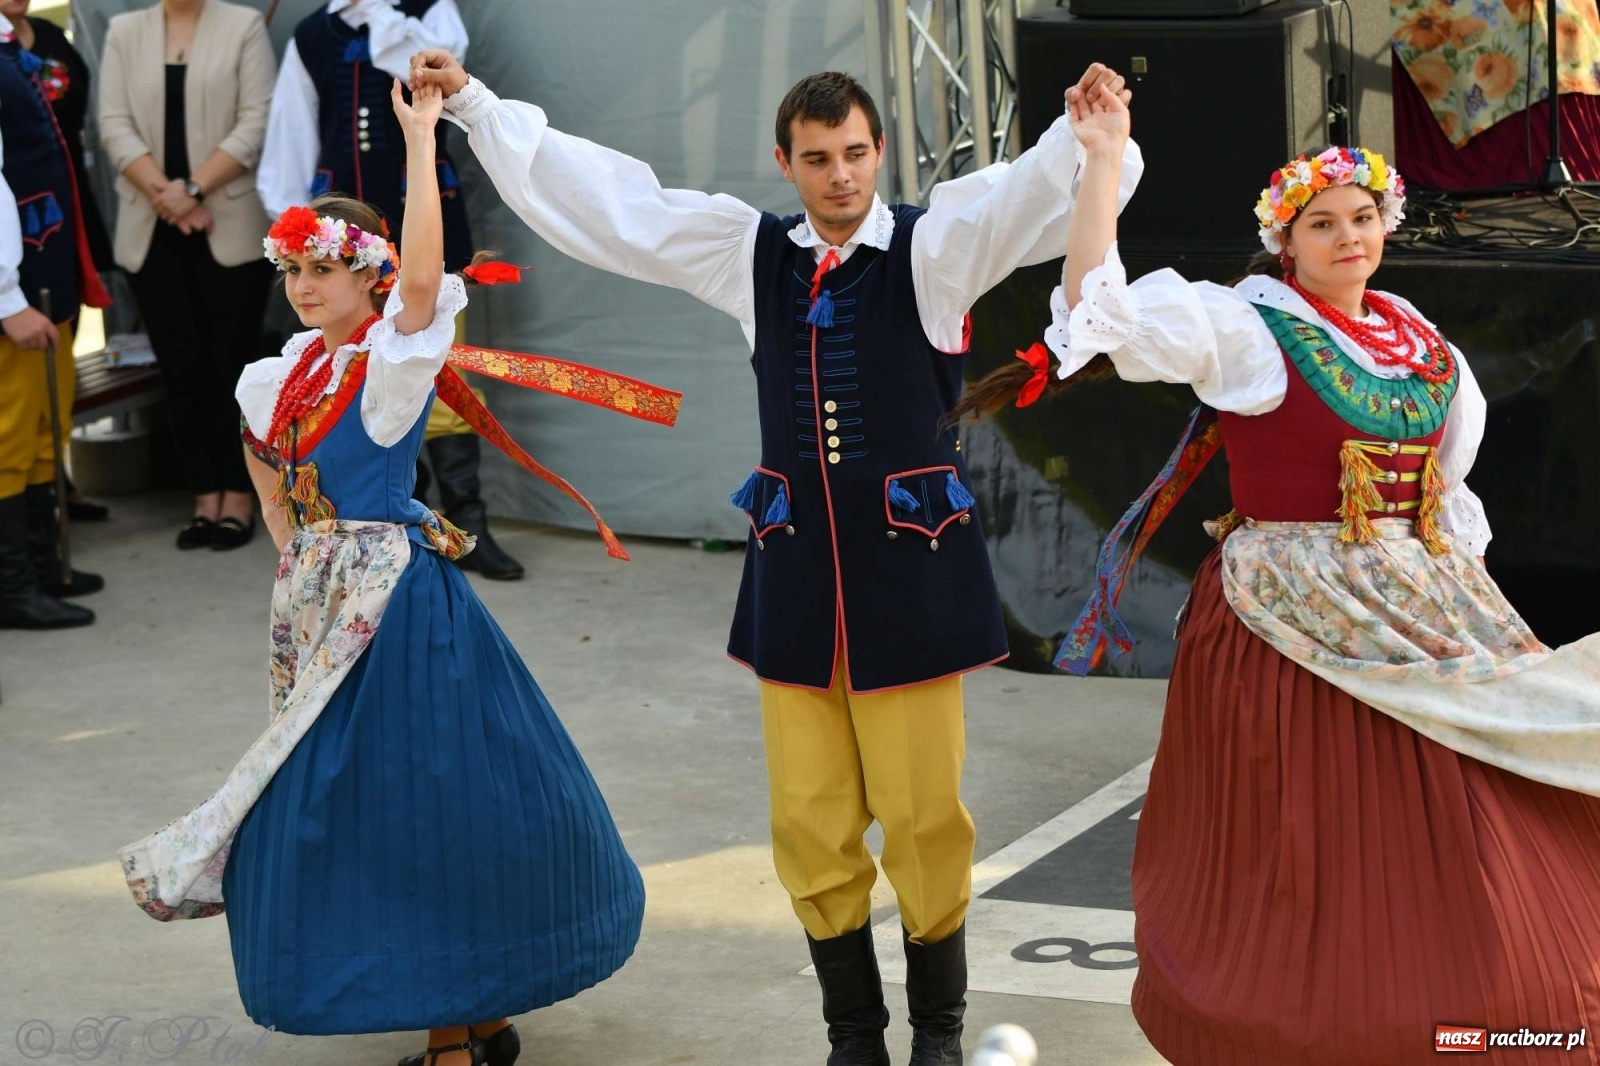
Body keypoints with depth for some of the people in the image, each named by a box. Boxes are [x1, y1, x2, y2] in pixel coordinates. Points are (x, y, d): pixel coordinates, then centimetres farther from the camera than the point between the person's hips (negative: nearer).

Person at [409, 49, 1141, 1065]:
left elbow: (1033, 190, -20)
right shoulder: (750, 252, 8)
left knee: (923, 816, 0)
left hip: (912, 566, -3)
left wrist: (1085, 129, -42)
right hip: (795, 564, 4)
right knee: (811, 825, 7)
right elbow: (600, 194, 10)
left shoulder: (932, 246, -3)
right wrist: (474, 102, 9)